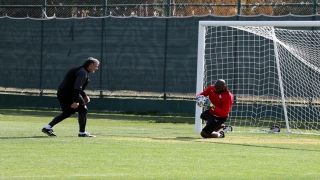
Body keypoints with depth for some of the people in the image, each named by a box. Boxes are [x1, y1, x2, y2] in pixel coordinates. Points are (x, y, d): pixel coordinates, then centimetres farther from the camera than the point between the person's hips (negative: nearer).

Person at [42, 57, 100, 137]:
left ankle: (48, 127, 12)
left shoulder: (79, 70, 20)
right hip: (69, 94, -10)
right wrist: (76, 101, -30)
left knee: (67, 112, 17)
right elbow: (77, 87, -26)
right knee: (83, 110, 0)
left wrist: (84, 96, 27)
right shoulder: (83, 72, -14)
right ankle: (82, 132, 1)